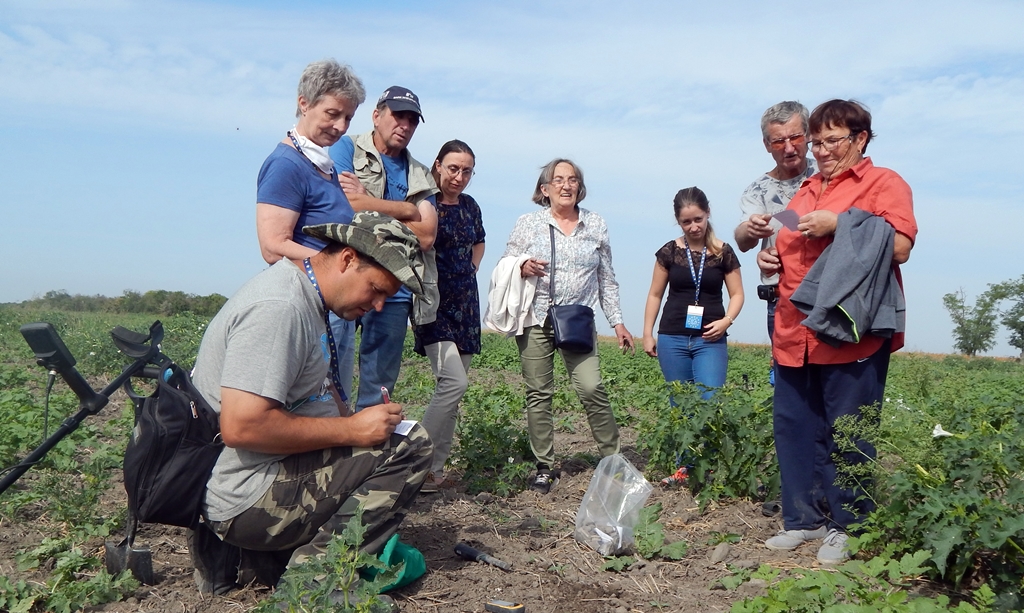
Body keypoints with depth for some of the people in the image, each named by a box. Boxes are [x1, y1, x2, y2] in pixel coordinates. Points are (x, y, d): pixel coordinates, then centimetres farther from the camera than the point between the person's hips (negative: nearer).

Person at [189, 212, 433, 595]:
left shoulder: (306, 299, 12)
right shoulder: (278, 307, -20)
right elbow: (241, 427, -27)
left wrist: (357, 420, 2)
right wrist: (351, 429, -20)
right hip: (249, 501, -10)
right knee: (410, 445, -16)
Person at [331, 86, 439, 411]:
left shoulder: (420, 175, 13)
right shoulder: (347, 149, 4)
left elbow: (426, 235, -1)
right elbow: (347, 206, -13)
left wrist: (367, 204, -7)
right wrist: (406, 209, -4)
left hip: (395, 293, 4)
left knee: (378, 392, 9)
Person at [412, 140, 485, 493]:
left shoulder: (470, 206, 10)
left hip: (465, 304, 7)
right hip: (434, 304, -7)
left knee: (453, 388, 7)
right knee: (454, 382, -19)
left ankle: (435, 469, 15)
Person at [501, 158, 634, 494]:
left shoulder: (595, 224, 12)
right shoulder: (528, 223, 6)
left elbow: (606, 278, 15)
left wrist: (617, 321, 11)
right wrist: (522, 267, -16)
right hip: (535, 320, 0)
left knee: (592, 389, -12)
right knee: (538, 394, 0)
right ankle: (545, 468, 10)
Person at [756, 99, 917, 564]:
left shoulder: (883, 183, 3)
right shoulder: (804, 191, 22)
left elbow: (899, 248, -11)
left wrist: (839, 224, -15)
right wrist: (772, 260, 11)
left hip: (851, 335, -6)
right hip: (795, 334, 7)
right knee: (793, 429, 8)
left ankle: (846, 526, 14)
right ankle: (802, 520, 20)